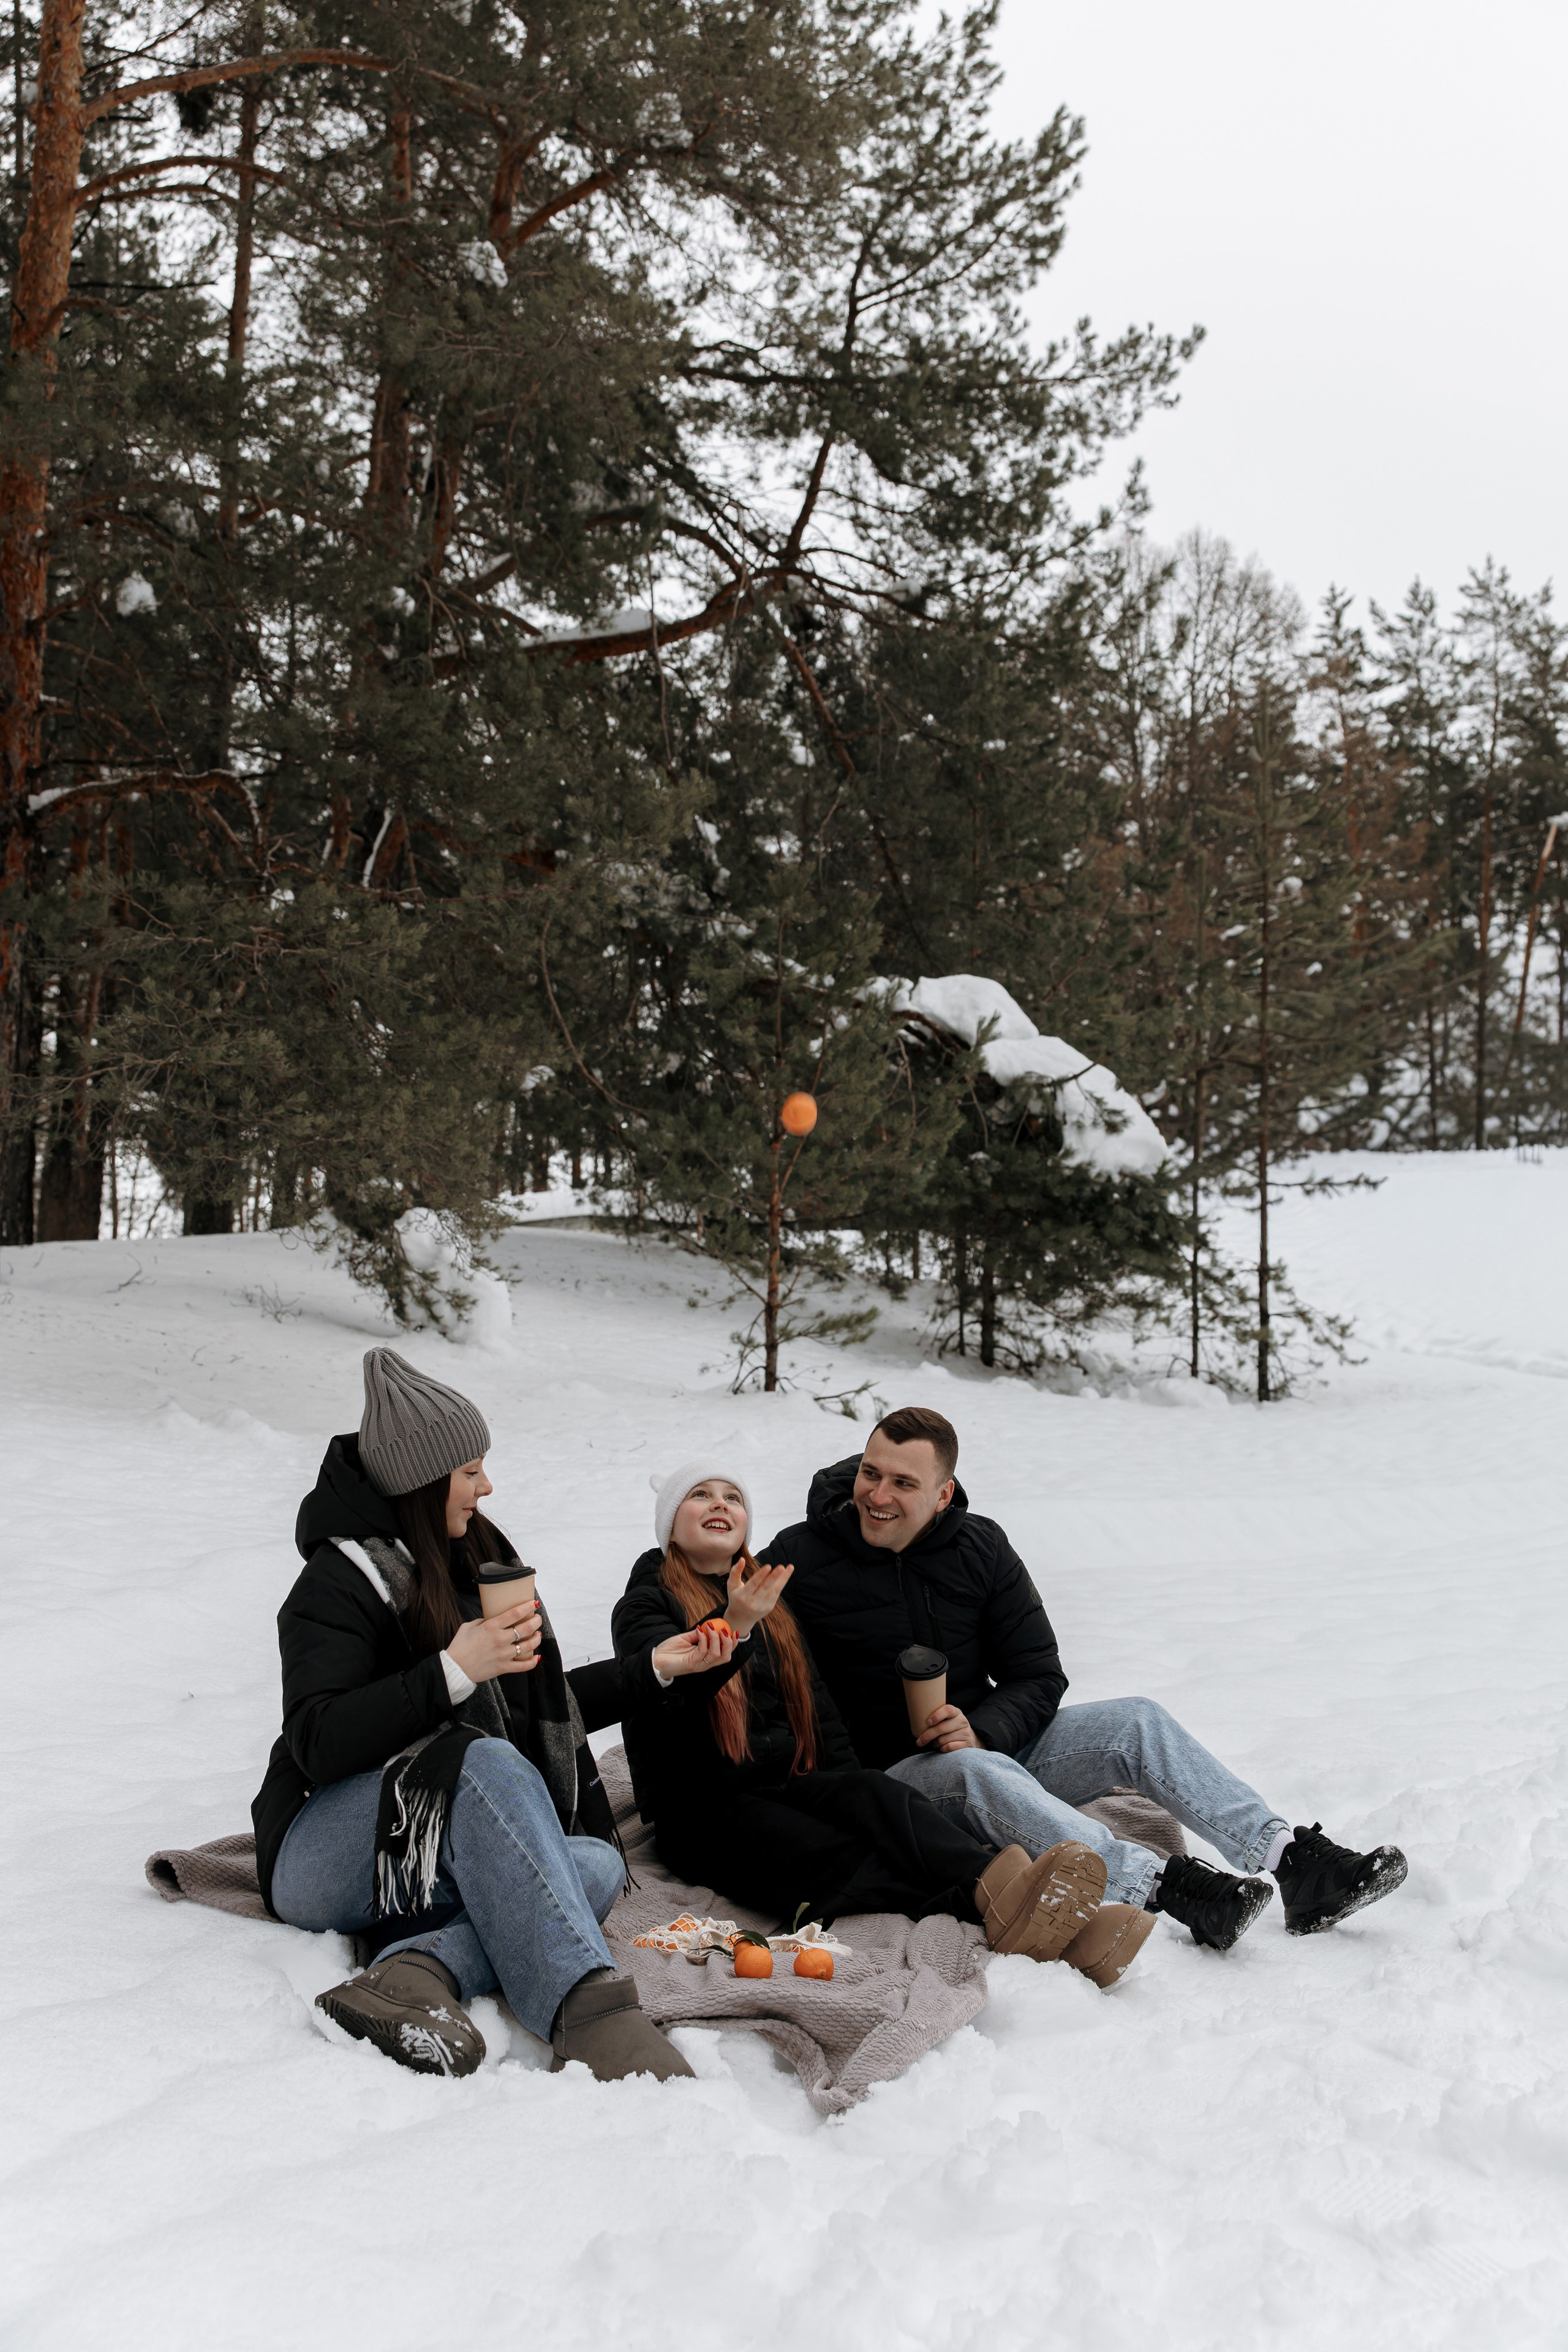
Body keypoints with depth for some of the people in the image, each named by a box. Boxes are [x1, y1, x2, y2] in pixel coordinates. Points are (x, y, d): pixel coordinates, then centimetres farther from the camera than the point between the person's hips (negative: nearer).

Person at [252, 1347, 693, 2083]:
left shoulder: (477, 1556, 15)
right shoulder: (339, 1581, -8)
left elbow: (533, 1706, 25)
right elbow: (316, 1746, -21)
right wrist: (453, 1672, -27)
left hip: (452, 1862, 7)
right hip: (321, 1854, -7)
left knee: (597, 1862, -23)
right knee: (488, 1763, -36)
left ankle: (416, 1970, -46)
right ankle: (586, 2005, -50)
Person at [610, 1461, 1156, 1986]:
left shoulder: (770, 1600, 24)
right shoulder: (647, 1602, 6)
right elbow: (660, 1680, -16)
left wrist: (853, 1792, 4)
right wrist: (733, 1626, -36)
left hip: (791, 1783, 5)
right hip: (704, 1807, -4)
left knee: (879, 1798, -30)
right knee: (838, 1860, -32)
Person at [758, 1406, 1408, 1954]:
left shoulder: (979, 1546, 1)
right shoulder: (799, 1559, -9)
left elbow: (1038, 1677, 2)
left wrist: (981, 1729, -17)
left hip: (988, 1742, 5)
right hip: (887, 1776, -5)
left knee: (1136, 1722, -14)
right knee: (979, 1774, -38)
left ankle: (1293, 1860, -25)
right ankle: (1164, 1888, -51)